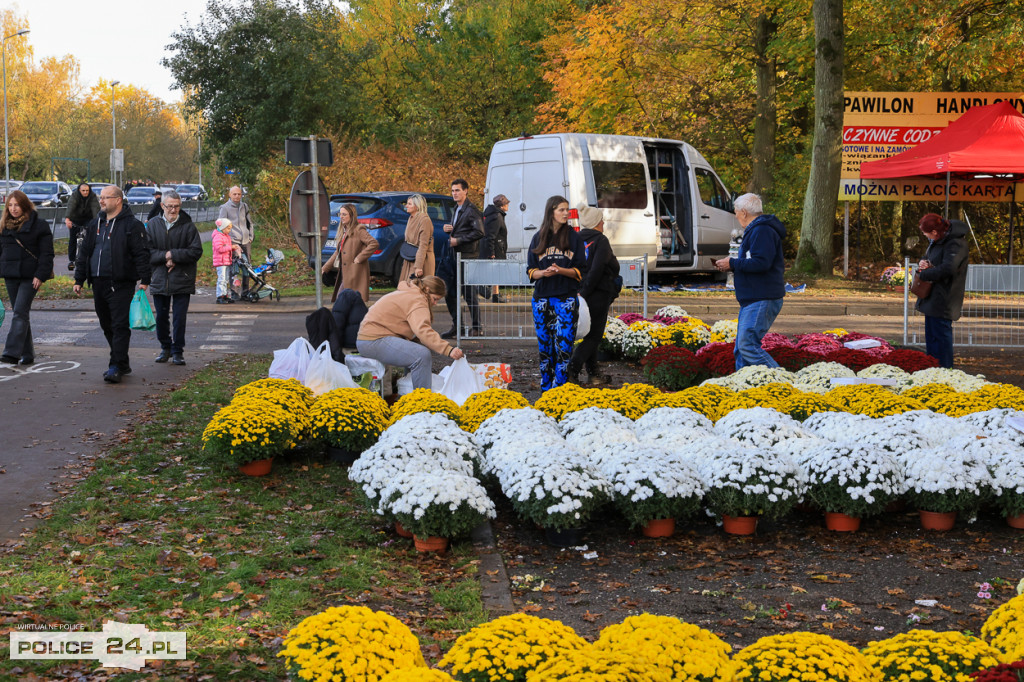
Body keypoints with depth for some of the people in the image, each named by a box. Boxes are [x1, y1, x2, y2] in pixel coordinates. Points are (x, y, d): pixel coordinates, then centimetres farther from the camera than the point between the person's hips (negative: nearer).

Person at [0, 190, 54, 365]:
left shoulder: (39, 225, -3)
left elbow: (47, 254, -5)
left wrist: (41, 275, -14)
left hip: (29, 276, -6)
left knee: (20, 312, -15)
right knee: (19, 313, 8)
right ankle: (27, 354, 14)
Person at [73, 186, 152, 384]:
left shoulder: (131, 225, -4)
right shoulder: (95, 225, 16)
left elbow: (141, 254, -8)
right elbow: (84, 253, 20)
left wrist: (144, 280, -15)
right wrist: (79, 280, 17)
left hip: (121, 285, -7)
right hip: (98, 284, 7)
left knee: (120, 325, -9)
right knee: (107, 326, 11)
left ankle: (116, 367, -9)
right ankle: (123, 363, 22)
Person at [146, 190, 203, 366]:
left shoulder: (188, 226, -3)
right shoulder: (153, 225, 3)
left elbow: (196, 251, -9)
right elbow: (147, 251, -1)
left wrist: (172, 255, -16)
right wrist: (165, 256, -16)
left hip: (182, 280, -2)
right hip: (159, 279, 3)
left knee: (180, 317, -1)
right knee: (161, 316, 10)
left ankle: (177, 351, 9)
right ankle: (165, 348, 26)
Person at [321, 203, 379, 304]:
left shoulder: (358, 230, -8)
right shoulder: (343, 231, 18)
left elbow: (374, 244, -19)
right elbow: (337, 253, 23)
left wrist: (359, 258, -18)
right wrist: (324, 268, 19)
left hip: (356, 273, -9)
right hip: (345, 274, 9)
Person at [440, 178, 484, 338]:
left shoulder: (471, 210, -10)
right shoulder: (457, 209, 18)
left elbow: (479, 232, -19)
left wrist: (459, 240, -17)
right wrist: (448, 229, 9)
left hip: (467, 256, -9)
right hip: (454, 256, 9)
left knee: (469, 294, -5)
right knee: (449, 292, 9)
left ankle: (477, 328, 4)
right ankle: (456, 326, 18)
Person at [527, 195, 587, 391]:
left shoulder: (574, 237, 4)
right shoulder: (538, 238, 10)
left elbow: (581, 270, 3)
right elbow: (531, 270, 10)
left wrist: (561, 270, -14)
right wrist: (543, 273, -12)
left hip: (567, 298, -2)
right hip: (542, 298, 2)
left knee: (564, 344, -10)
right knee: (544, 344, 5)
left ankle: (560, 388, -8)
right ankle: (545, 388, 12)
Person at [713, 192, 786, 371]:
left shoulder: (762, 231, -14)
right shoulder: (754, 230, 22)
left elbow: (761, 263, -25)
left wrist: (732, 263, -15)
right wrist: (733, 266, 13)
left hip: (762, 301, -11)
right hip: (752, 301, 11)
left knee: (748, 346, -17)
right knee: (741, 349, 10)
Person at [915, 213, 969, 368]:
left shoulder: (956, 244, -20)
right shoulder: (936, 241, 11)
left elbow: (948, 268, -30)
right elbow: (927, 256, 25)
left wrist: (924, 275, -18)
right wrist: (923, 262, 0)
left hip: (943, 301, -10)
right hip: (932, 298, 10)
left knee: (941, 335, -6)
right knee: (931, 336, 17)